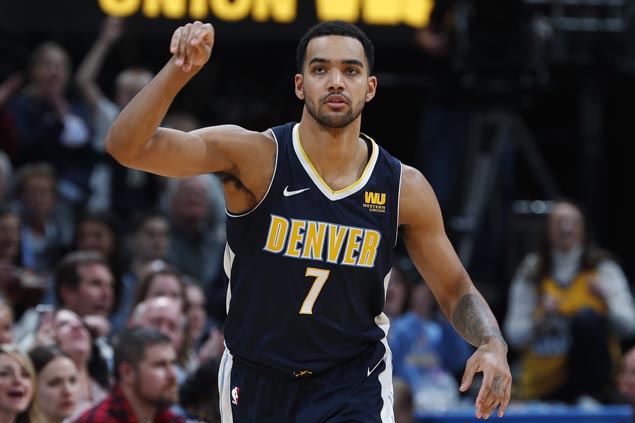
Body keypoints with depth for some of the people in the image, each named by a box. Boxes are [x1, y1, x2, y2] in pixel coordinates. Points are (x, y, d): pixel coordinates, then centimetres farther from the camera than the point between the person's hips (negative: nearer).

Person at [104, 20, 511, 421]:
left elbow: (457, 290, 3)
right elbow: (127, 146, -25)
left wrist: (493, 343, -19)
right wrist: (180, 69, -42)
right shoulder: (254, 157, -15)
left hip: (354, 382, 0)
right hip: (255, 382, 0)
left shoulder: (404, 188, -8)